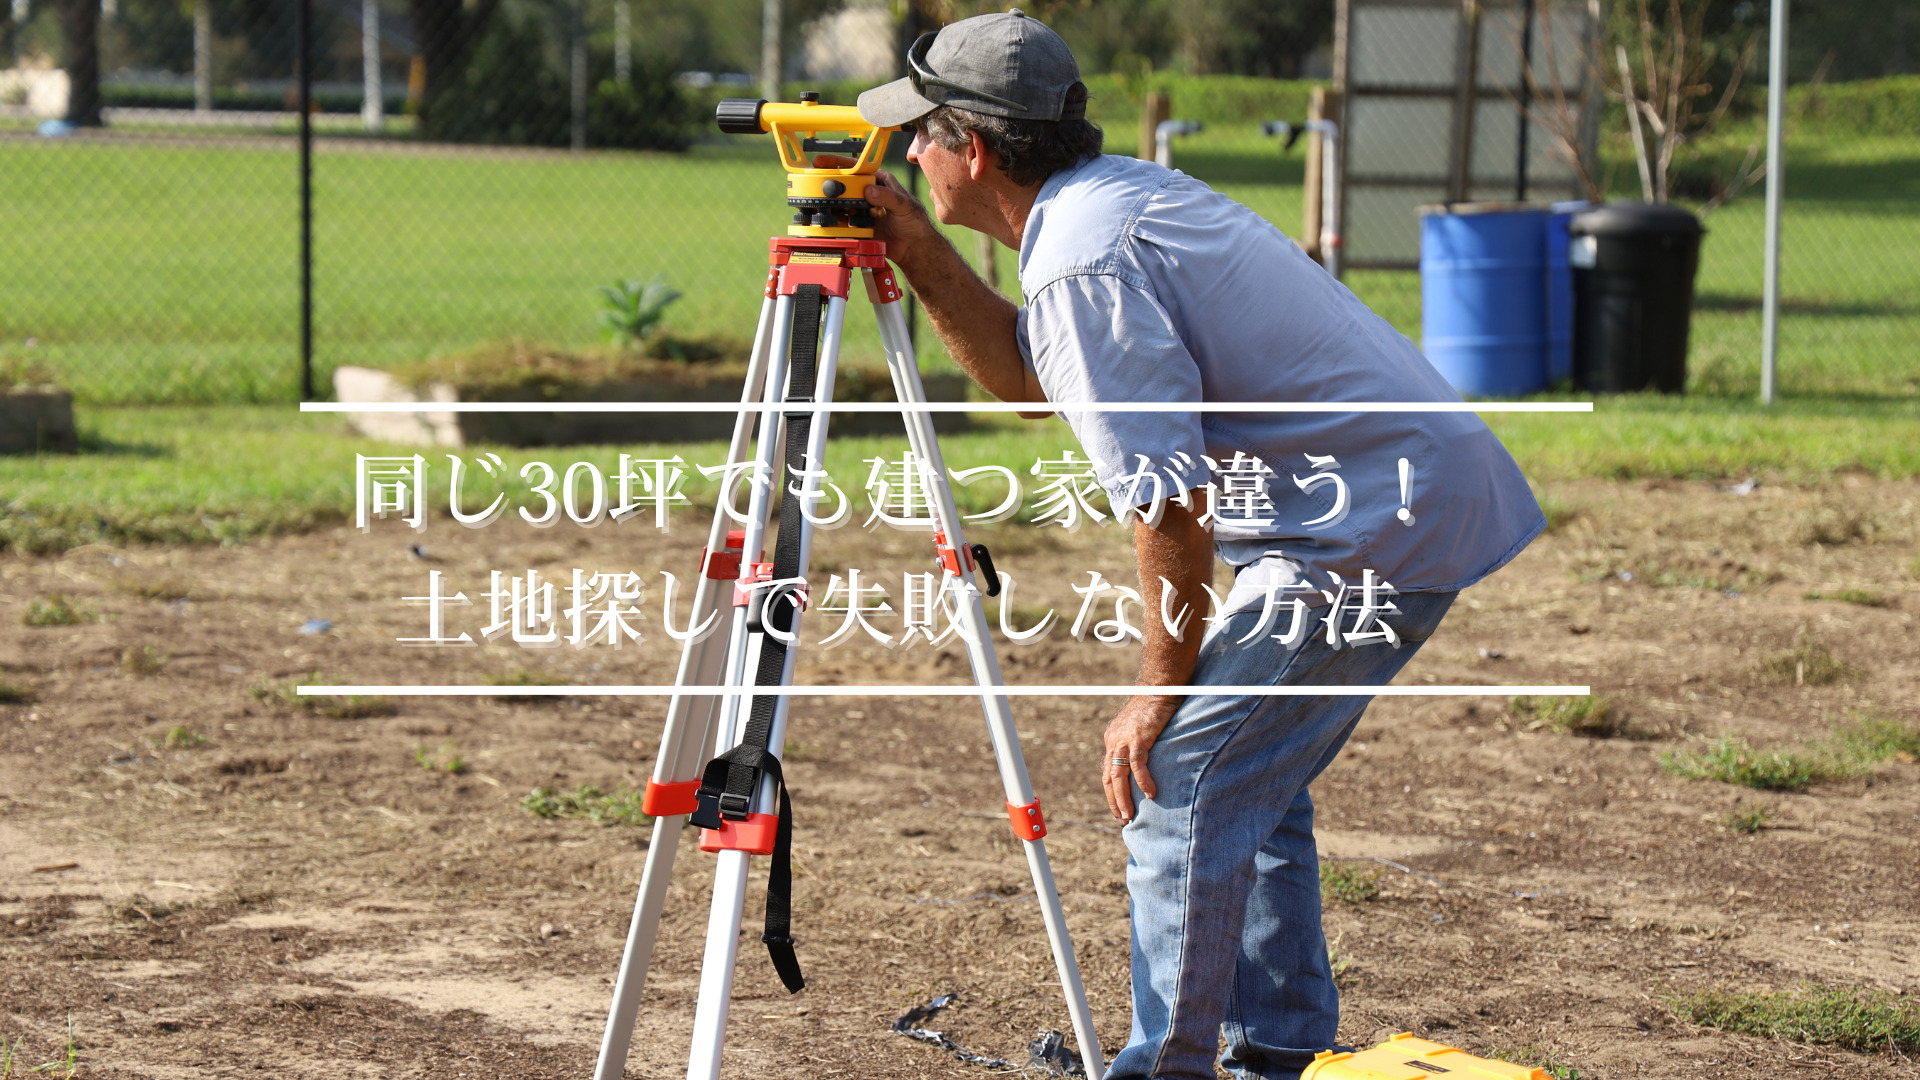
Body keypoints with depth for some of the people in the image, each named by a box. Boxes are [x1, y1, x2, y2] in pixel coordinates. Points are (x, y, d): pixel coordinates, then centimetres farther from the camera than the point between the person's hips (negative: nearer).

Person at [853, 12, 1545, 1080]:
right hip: (1427, 498, 11)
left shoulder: (1083, 263, -18)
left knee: (1179, 780, -6)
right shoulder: (1122, 194, 12)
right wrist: (919, 251, 14)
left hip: (1373, 530, -10)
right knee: (1247, 777, 18)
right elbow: (1028, 379, 25)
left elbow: (1172, 508, -20)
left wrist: (1160, 692, -10)